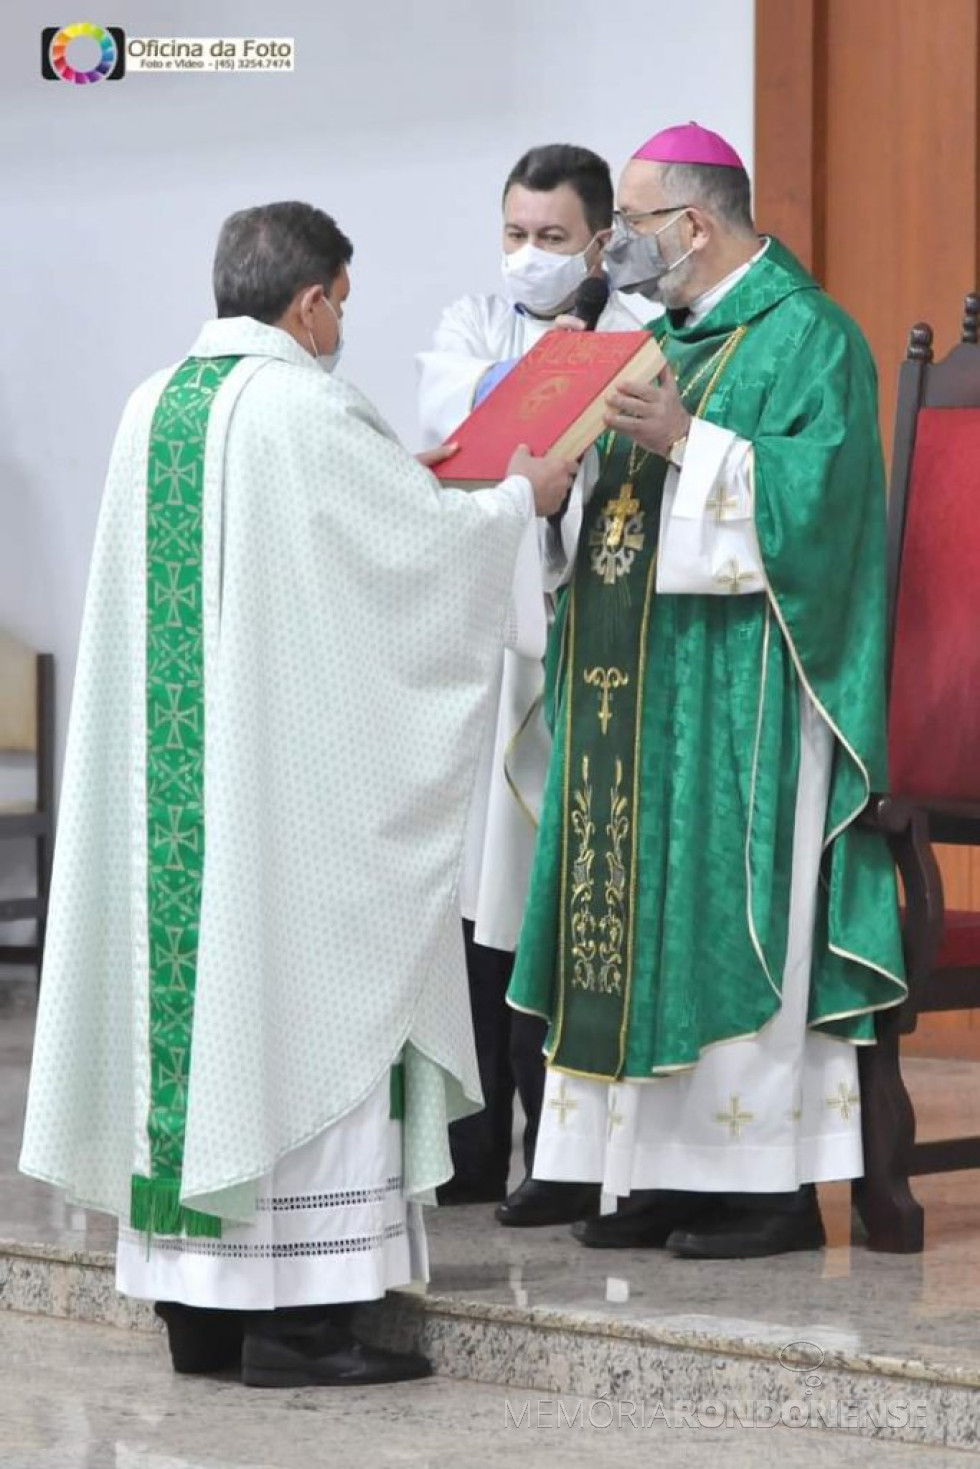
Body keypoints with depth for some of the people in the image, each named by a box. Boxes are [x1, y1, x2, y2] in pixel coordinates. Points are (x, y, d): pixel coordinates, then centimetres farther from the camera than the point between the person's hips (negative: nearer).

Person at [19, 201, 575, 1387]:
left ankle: (196, 1303, 14)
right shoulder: (305, 410, -14)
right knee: (302, 1002, -3)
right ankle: (293, 1315, -3)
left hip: (167, 780, 8)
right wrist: (524, 496, 15)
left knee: (190, 979, 10)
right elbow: (425, 532, -5)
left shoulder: (153, 407, 9)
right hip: (293, 772, -7)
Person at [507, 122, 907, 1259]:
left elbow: (818, 496, -20)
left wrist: (685, 443, -25)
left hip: (738, 692, -9)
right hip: (640, 688, 9)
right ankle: (670, 1169, 11)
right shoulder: (671, 336, 18)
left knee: (735, 919, -8)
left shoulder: (803, 337, -9)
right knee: (643, 915, 6)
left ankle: (774, 1181, -2)